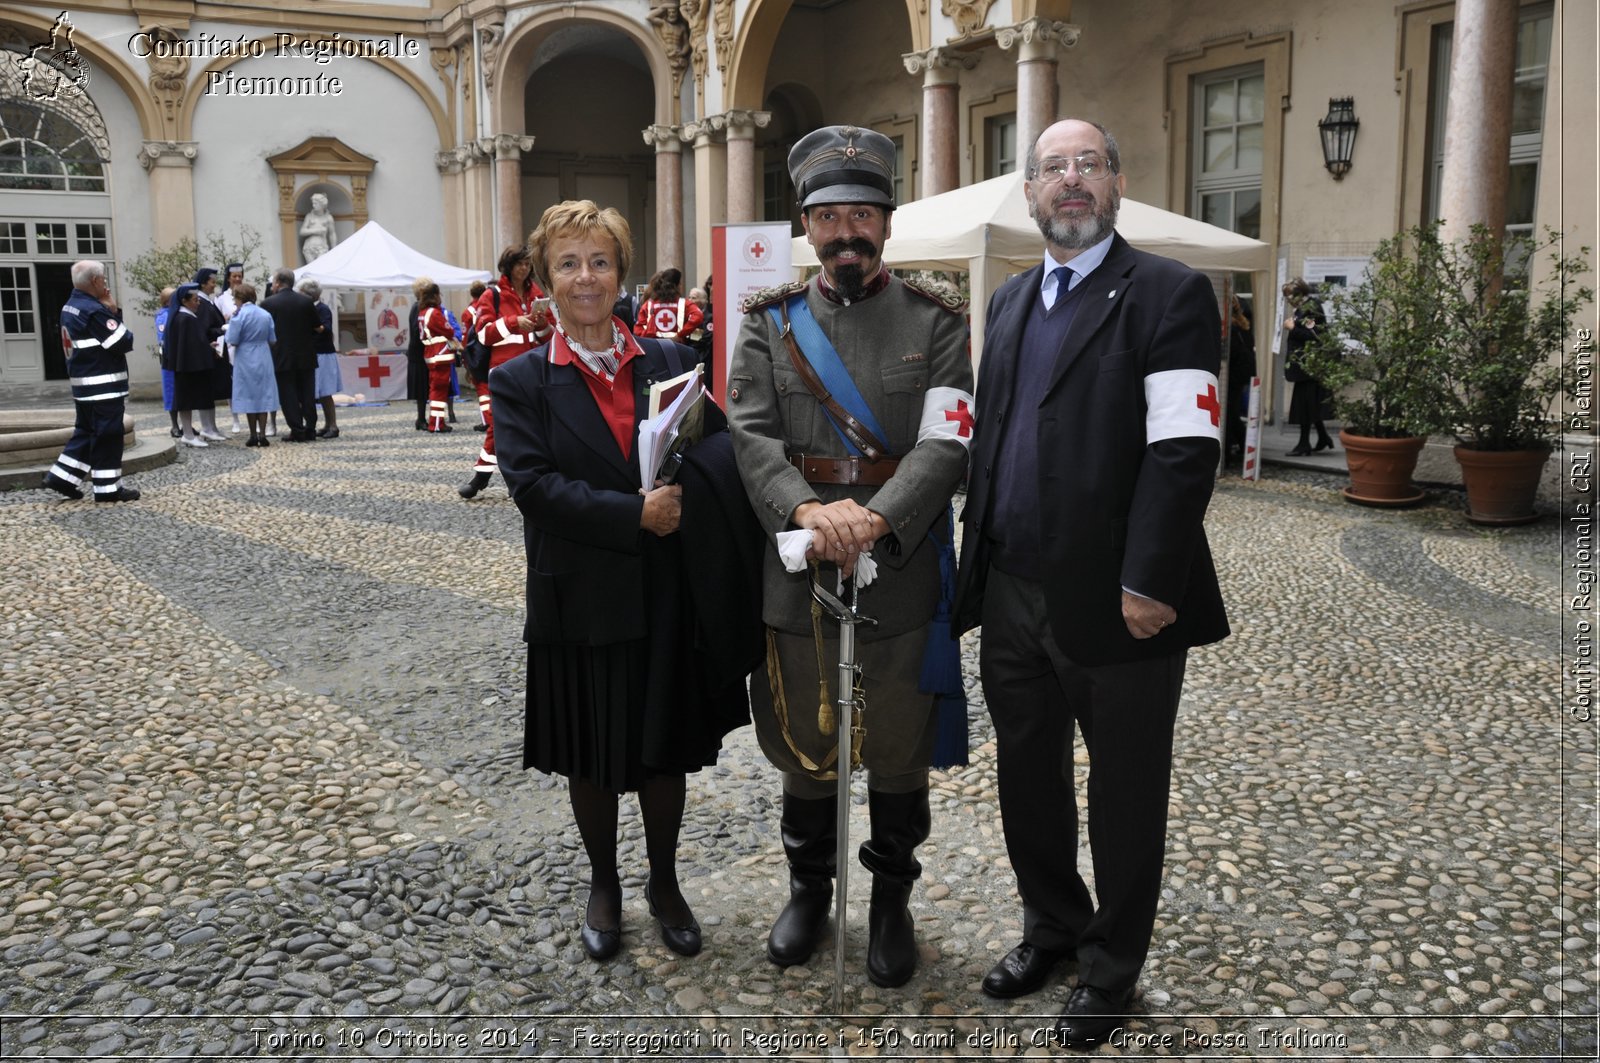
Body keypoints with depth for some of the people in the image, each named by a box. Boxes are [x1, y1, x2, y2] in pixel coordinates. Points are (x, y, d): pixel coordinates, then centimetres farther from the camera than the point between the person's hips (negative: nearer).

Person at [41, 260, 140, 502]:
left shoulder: (70, 307, 12)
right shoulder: (94, 310, -20)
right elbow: (124, 343, -19)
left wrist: (112, 312, 2)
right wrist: (113, 313, -6)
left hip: (84, 384, 10)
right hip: (104, 386, -10)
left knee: (86, 431, 18)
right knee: (108, 435, -2)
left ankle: (62, 476, 18)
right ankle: (108, 487, 3)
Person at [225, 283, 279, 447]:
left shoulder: (239, 316, -11)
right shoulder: (266, 315, 1)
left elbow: (232, 340, -12)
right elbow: (272, 340, 4)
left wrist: (229, 324, 5)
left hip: (245, 361, -3)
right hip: (263, 359, 3)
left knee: (249, 396, 5)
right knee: (263, 395, 6)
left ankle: (253, 435, 7)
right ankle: (262, 434, -1)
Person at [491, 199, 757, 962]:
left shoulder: (671, 363, 4)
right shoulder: (520, 382, -3)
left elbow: (719, 457, -1)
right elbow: (533, 484, -15)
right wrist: (634, 514, -22)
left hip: (670, 598, 2)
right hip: (583, 604, -1)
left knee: (668, 750, 14)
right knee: (591, 760, 13)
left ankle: (664, 882, 35)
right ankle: (603, 884, 36)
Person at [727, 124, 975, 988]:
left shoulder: (934, 321, 1)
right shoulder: (771, 323, 5)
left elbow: (948, 441, -10)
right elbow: (750, 433, -6)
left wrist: (875, 519, -25)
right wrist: (805, 509, -23)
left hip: (902, 578, -1)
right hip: (797, 572, 1)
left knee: (899, 752, 12)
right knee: (804, 743, 15)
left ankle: (891, 900, 32)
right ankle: (808, 886, 37)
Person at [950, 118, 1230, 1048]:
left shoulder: (1170, 294, -8)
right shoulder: (1010, 300, 14)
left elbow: (1183, 453, -16)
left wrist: (1148, 585, -21)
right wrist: (980, 563, 12)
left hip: (1113, 605, -6)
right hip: (1013, 593, 7)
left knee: (1125, 797, 11)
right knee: (1027, 779, 19)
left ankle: (1113, 969, 31)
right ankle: (1052, 928, 42)